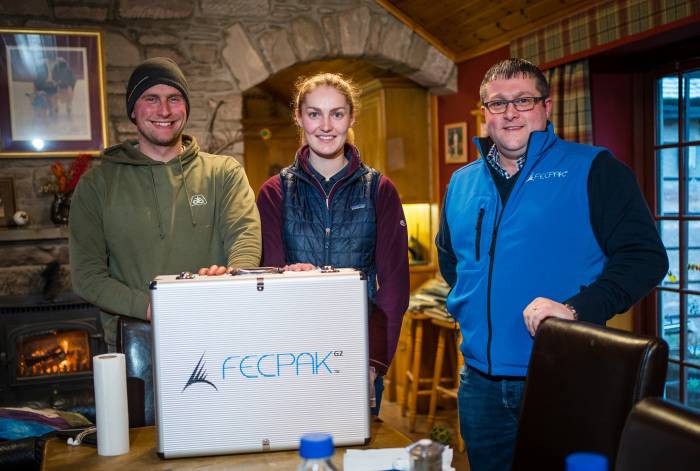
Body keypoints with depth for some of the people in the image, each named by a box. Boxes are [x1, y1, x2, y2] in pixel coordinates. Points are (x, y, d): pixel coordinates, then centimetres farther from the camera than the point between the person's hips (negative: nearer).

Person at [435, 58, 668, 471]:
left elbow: (645, 255, -10)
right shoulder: (461, 183, 12)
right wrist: (467, 305, 12)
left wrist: (577, 308, -21)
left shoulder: (593, 169, -4)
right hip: (480, 382, 5)